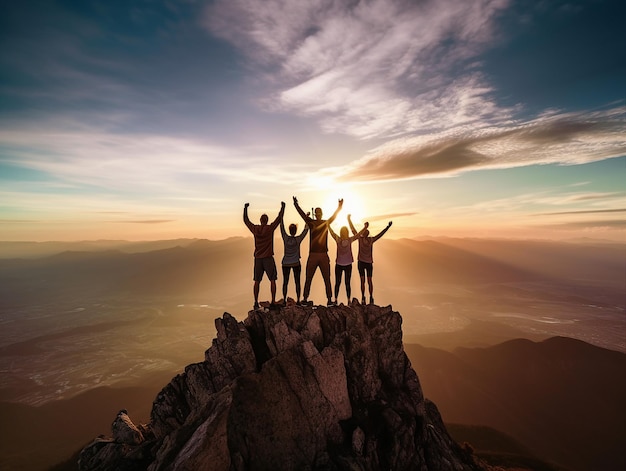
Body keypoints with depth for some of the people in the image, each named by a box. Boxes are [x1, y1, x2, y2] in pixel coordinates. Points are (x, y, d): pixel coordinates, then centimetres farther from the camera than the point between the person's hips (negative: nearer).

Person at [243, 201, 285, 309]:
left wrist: (245, 208, 26)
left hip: (257, 259, 3)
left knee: (257, 281, 9)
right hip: (268, 258, -3)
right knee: (272, 280, 4)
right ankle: (273, 301, 0)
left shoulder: (255, 229, 1)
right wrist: (282, 207, 11)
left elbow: (246, 220, 16)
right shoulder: (270, 228, -8)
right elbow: (279, 218, -2)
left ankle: (256, 302, 10)